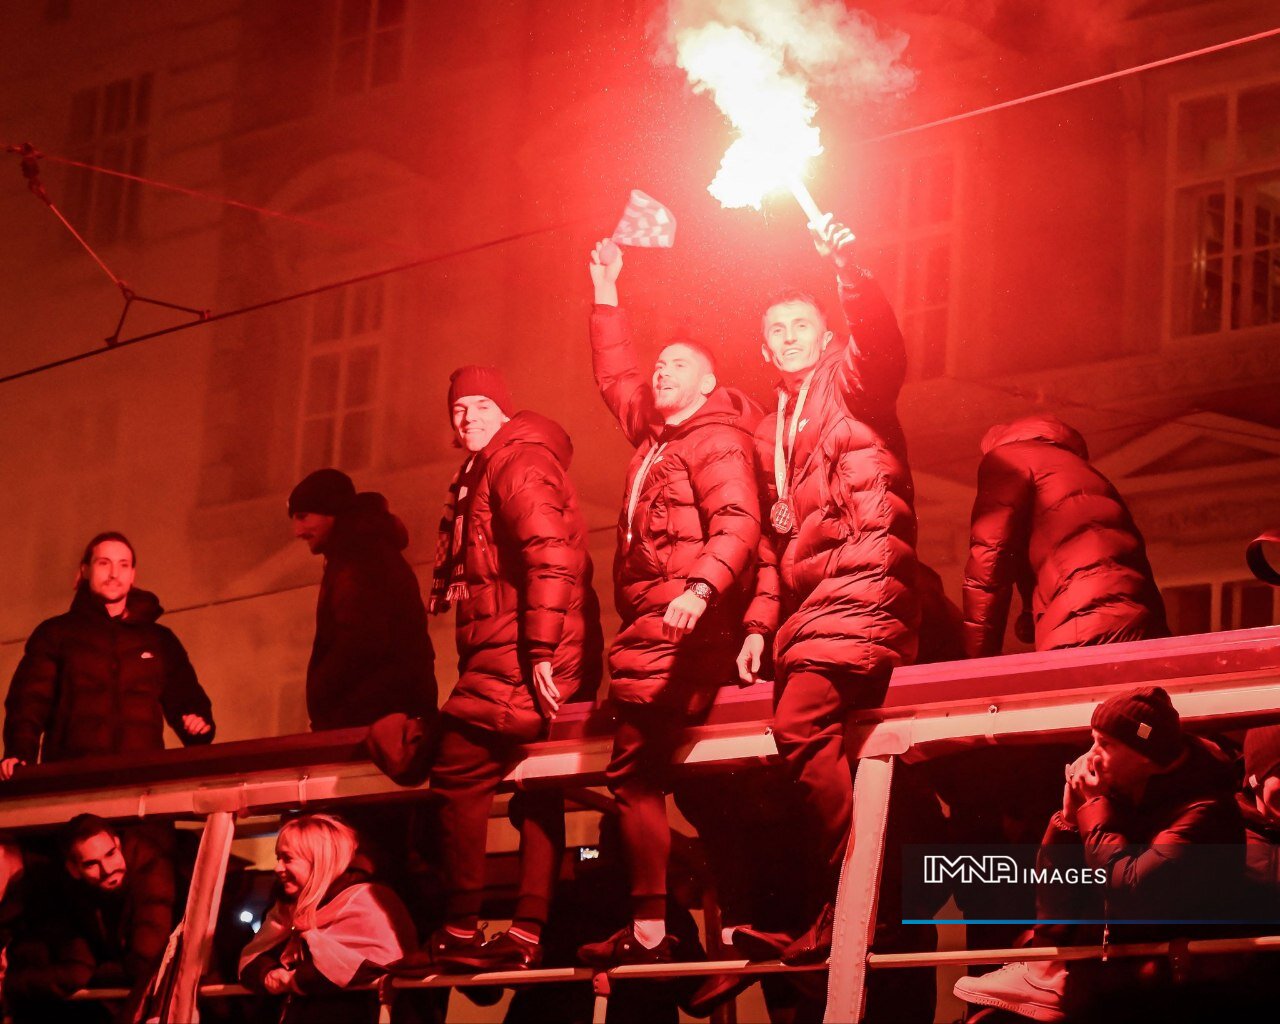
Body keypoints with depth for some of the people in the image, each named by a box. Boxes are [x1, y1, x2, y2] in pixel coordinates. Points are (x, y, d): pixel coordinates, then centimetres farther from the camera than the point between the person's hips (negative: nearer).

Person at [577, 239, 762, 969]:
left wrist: (702, 587, -35)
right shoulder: (655, 436, 21)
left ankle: (649, 930, -16)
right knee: (641, 774, 5)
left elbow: (739, 522, -20)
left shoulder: (717, 441, -5)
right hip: (648, 629, 9)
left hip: (681, 630, -9)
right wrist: (607, 296, 37)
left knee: (636, 773, -14)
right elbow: (616, 376, 37)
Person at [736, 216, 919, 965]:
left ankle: (849, 903, -23)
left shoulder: (851, 378, 9)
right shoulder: (770, 435, 28)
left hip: (860, 580, -8)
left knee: (802, 725, -23)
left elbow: (884, 346, -16)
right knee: (820, 740, 1)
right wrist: (761, 623, 15)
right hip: (806, 604, 8)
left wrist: (849, 271, -30)